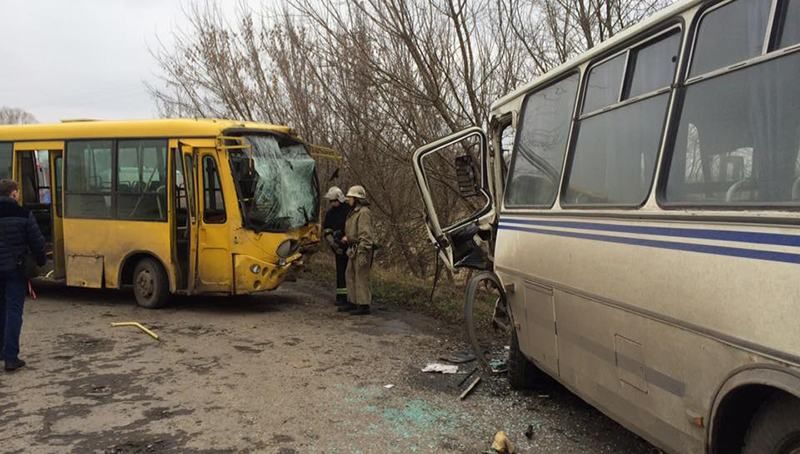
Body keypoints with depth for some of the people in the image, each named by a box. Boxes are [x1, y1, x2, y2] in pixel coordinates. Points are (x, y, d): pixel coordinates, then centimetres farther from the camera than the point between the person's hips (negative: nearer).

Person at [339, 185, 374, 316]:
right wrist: (347, 237, 11)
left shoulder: (363, 212, -15)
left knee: (361, 277, -7)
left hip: (361, 250, -11)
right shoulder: (354, 212, 18)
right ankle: (352, 302, 24)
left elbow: (366, 234, -20)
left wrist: (363, 253, -24)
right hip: (353, 249, 11)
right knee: (351, 276, 15)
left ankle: (364, 306, -3)